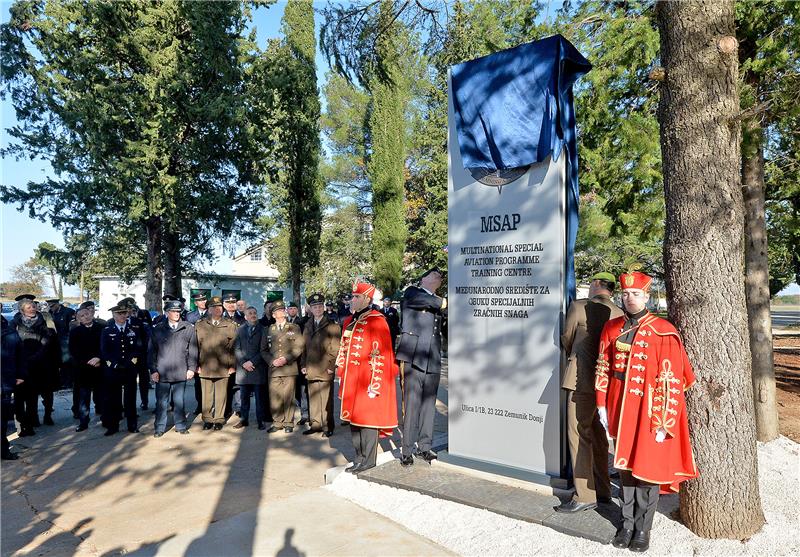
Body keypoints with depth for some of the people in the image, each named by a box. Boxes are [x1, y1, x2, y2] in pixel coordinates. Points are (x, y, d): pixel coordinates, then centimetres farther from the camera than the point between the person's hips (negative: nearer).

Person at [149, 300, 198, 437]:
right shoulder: (157, 329, 6)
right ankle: (160, 427, 17)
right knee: (161, 402, 5)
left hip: (181, 372, 0)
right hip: (162, 373, 0)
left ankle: (180, 425, 20)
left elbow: (193, 350, 6)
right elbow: (151, 352, 6)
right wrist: (153, 370, -1)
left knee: (179, 401, 8)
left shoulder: (189, 328, 5)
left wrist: (191, 368, 1)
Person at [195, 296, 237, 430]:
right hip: (205, 367, 1)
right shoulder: (200, 325, 9)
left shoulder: (230, 325, 6)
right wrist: (197, 364, 1)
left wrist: (232, 365, -1)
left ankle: (219, 420, 15)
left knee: (221, 395, 4)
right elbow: (195, 346, 7)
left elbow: (234, 346, 3)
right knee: (206, 395, 6)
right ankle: (207, 420, 18)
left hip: (223, 367, -1)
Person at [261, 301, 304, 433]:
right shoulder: (268, 330, 14)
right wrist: (272, 361, -5)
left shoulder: (294, 328, 8)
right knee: (274, 397, 0)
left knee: (288, 397, -1)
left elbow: (299, 348, 1)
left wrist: (286, 359, -11)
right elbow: (263, 350, 12)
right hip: (273, 369, 2)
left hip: (289, 368, -2)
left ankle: (288, 423, 10)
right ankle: (277, 422, 13)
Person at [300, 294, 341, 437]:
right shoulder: (307, 326, 16)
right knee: (313, 399, 10)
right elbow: (304, 348, 18)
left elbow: (335, 348, -6)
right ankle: (315, 424, 21)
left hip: (325, 370, -5)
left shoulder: (332, 326, -3)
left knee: (326, 400, 0)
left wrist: (331, 366, -10)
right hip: (310, 370, 5)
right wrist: (303, 365, 10)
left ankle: (327, 427, 10)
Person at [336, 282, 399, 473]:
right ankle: (359, 458, 25)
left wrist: (375, 383, -17)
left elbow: (380, 354, -14)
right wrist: (342, 376, 15)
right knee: (353, 418, 12)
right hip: (352, 380, 8)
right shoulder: (349, 322, 12)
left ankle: (368, 461, 13)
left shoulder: (376, 321, -11)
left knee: (367, 418, 0)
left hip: (367, 380, -7)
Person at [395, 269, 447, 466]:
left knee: (429, 406, 8)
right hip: (414, 358, -5)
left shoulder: (439, 301, 25)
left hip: (433, 361, 5)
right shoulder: (412, 292, 9)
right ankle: (407, 451, 3)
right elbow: (420, 300, -15)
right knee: (412, 406, -5)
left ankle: (424, 447, 19)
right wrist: (443, 303, -6)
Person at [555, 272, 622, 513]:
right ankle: (602, 490, 29)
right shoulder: (619, 314, 6)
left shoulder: (579, 307, -9)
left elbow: (566, 339, 2)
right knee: (598, 436, 18)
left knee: (579, 437, 0)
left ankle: (585, 496, 5)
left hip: (582, 380, -7)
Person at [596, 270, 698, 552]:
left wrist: (663, 421, -11)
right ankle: (627, 523, 29)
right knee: (625, 465, 13)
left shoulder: (664, 332, -9)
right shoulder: (611, 328, 3)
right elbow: (603, 368, 8)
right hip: (620, 410, 4)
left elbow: (671, 379, -9)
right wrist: (602, 405, 4)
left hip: (649, 412, -3)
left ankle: (643, 529, 23)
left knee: (648, 469, 6)